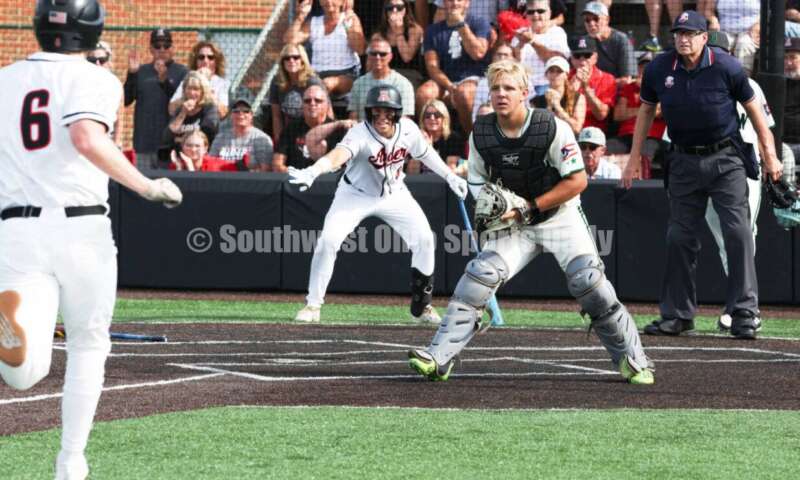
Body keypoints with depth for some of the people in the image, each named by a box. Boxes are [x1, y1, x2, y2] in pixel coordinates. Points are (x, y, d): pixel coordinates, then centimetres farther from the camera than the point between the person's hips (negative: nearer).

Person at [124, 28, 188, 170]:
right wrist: (131, 73, -7)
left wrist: (164, 80, -22)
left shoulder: (181, 72, 5)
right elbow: (126, 101, 6)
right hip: (145, 142, 3)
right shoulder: (141, 72, 14)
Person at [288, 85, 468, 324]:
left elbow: (424, 152, 5)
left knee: (424, 240, -7)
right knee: (328, 240, -20)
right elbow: (339, 154, -54)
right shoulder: (360, 134, -33)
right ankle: (312, 305, -5)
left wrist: (450, 176, 9)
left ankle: (421, 304, 13)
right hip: (356, 194, -4)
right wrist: (312, 172, -72)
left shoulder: (408, 129, -18)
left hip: (394, 194, 4)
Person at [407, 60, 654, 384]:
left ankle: (633, 360, -4)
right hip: (516, 224, 3)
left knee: (589, 282, -19)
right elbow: (478, 181, 8)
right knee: (477, 278, -14)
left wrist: (529, 208, -20)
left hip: (561, 217, -3)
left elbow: (577, 181, -17)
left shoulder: (553, 128, -19)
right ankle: (438, 358, -15)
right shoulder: (481, 134, -7)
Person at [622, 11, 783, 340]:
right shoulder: (658, 69, -4)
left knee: (737, 231, -12)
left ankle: (744, 313, -10)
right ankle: (677, 315, 14)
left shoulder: (726, 67, -12)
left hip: (726, 160, -3)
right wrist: (634, 158, 12)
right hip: (684, 161, 3)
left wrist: (769, 155, 0)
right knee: (679, 236, 5)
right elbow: (646, 111, 12)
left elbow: (753, 109, -1)